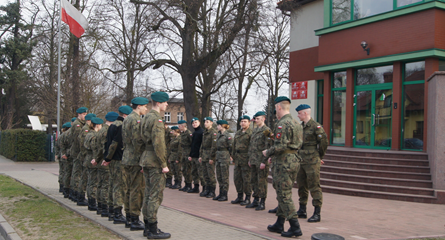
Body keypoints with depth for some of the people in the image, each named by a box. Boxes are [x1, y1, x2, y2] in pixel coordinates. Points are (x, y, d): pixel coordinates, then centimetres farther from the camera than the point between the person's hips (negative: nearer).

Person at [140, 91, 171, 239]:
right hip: (155, 162, -10)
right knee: (156, 195, -5)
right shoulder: (156, 119, -15)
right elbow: (158, 144, -21)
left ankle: (147, 227, 21)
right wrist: (164, 164, -18)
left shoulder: (146, 118, 15)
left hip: (146, 160, 10)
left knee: (148, 194, 13)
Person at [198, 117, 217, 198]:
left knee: (211, 175, -4)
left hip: (210, 157, -9)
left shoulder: (214, 132, -11)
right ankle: (207, 190, 20)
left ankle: (212, 192, 2)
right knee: (205, 175, 11)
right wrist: (200, 155, 15)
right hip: (204, 156, 9)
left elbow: (214, 146, -16)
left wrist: (211, 157, -19)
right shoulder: (204, 132, 16)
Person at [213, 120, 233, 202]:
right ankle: (221, 193, 20)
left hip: (225, 157, -9)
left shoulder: (227, 136, -13)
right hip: (218, 157, 9)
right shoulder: (218, 135, 12)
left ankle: (225, 195, 3)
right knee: (219, 176, 12)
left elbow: (231, 147, -10)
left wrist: (230, 156, -7)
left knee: (224, 177, -3)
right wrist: (216, 155, 15)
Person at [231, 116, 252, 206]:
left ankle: (248, 198, 5)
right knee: (237, 177, 9)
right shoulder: (237, 133, 17)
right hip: (238, 158, 8)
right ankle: (239, 197, 20)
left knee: (246, 179, -4)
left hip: (246, 158, -7)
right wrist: (233, 157, 16)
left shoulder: (251, 133, -7)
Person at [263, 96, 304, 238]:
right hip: (294, 161, 10)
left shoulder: (283, 124, -16)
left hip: (284, 163, -10)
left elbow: (280, 146, -24)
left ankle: (295, 227, -6)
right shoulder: (296, 123, 14)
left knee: (284, 195, -5)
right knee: (283, 194, 16)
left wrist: (267, 153, -6)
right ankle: (279, 224, 25)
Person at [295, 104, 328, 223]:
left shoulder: (316, 126, -11)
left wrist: (319, 157, 0)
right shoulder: (300, 127, 13)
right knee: (301, 186, 13)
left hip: (312, 162, -8)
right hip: (300, 161, 8)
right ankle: (302, 211, 22)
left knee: (314, 186, -6)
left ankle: (317, 214, -1)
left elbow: (324, 142, -10)